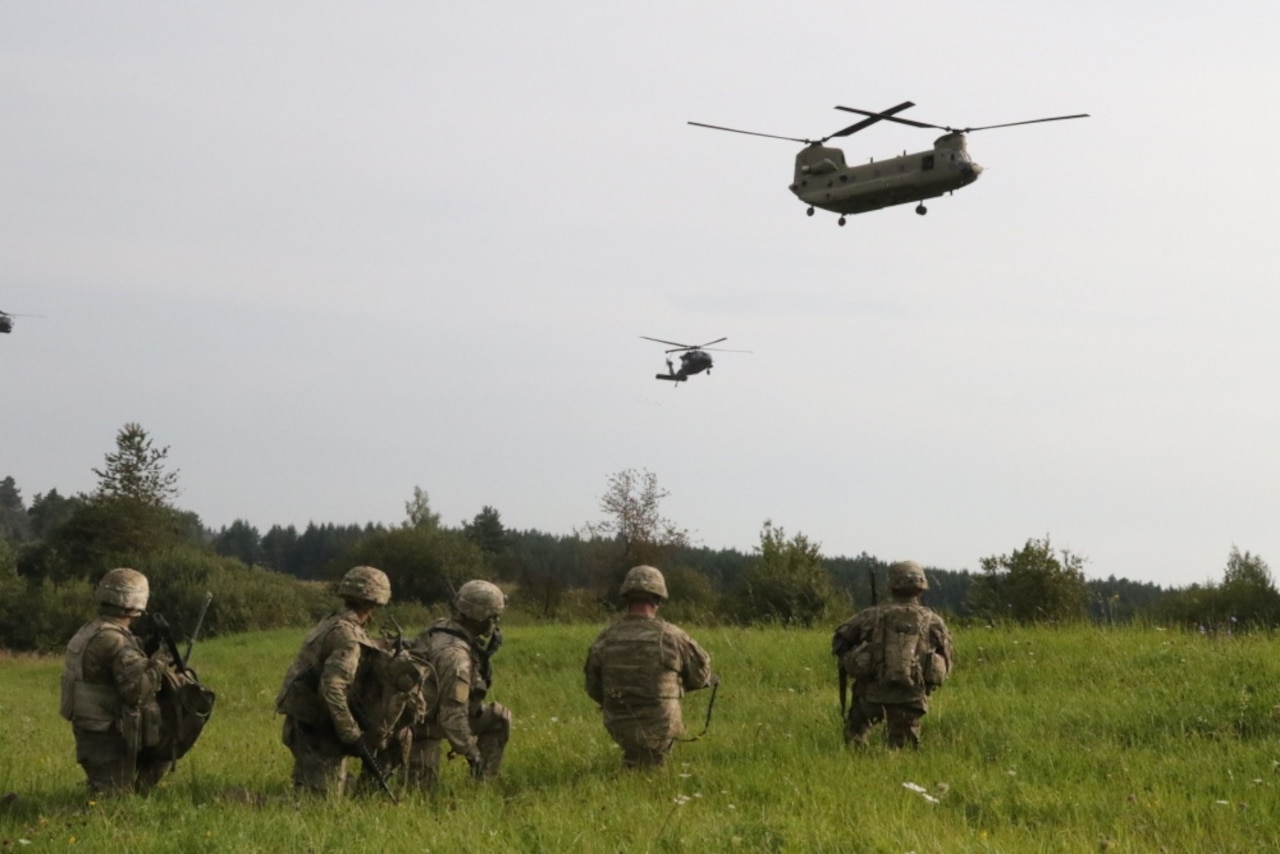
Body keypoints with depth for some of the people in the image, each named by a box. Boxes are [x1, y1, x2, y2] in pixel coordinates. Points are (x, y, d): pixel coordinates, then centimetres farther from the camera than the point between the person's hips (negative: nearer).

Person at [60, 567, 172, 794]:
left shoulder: (88, 633, 9)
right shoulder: (113, 641, -23)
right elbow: (136, 689, -32)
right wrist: (157, 666, -16)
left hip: (93, 735, 10)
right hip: (108, 743, -10)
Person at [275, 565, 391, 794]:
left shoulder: (329, 624, 12)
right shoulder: (348, 636, -18)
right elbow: (332, 688, -28)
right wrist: (353, 735, -22)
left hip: (302, 725, 9)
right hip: (318, 732, -9)